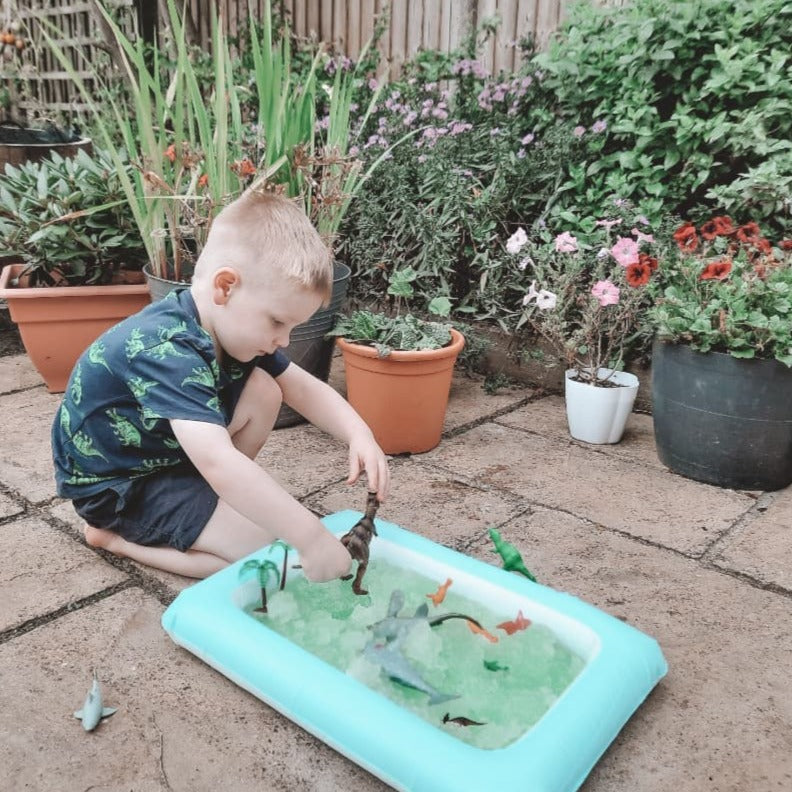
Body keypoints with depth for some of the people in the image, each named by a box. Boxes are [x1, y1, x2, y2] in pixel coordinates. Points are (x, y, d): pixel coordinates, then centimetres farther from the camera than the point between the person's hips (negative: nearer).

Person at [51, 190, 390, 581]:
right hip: (114, 485, -8)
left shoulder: (235, 324, -8)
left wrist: (360, 435, -19)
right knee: (269, 550, -16)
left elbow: (303, 387, -2)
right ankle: (113, 533, -4)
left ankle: (202, 499, 3)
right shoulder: (167, 350, -36)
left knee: (263, 389, -10)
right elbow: (219, 463, -46)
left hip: (166, 454, 8)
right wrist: (310, 536, -45)